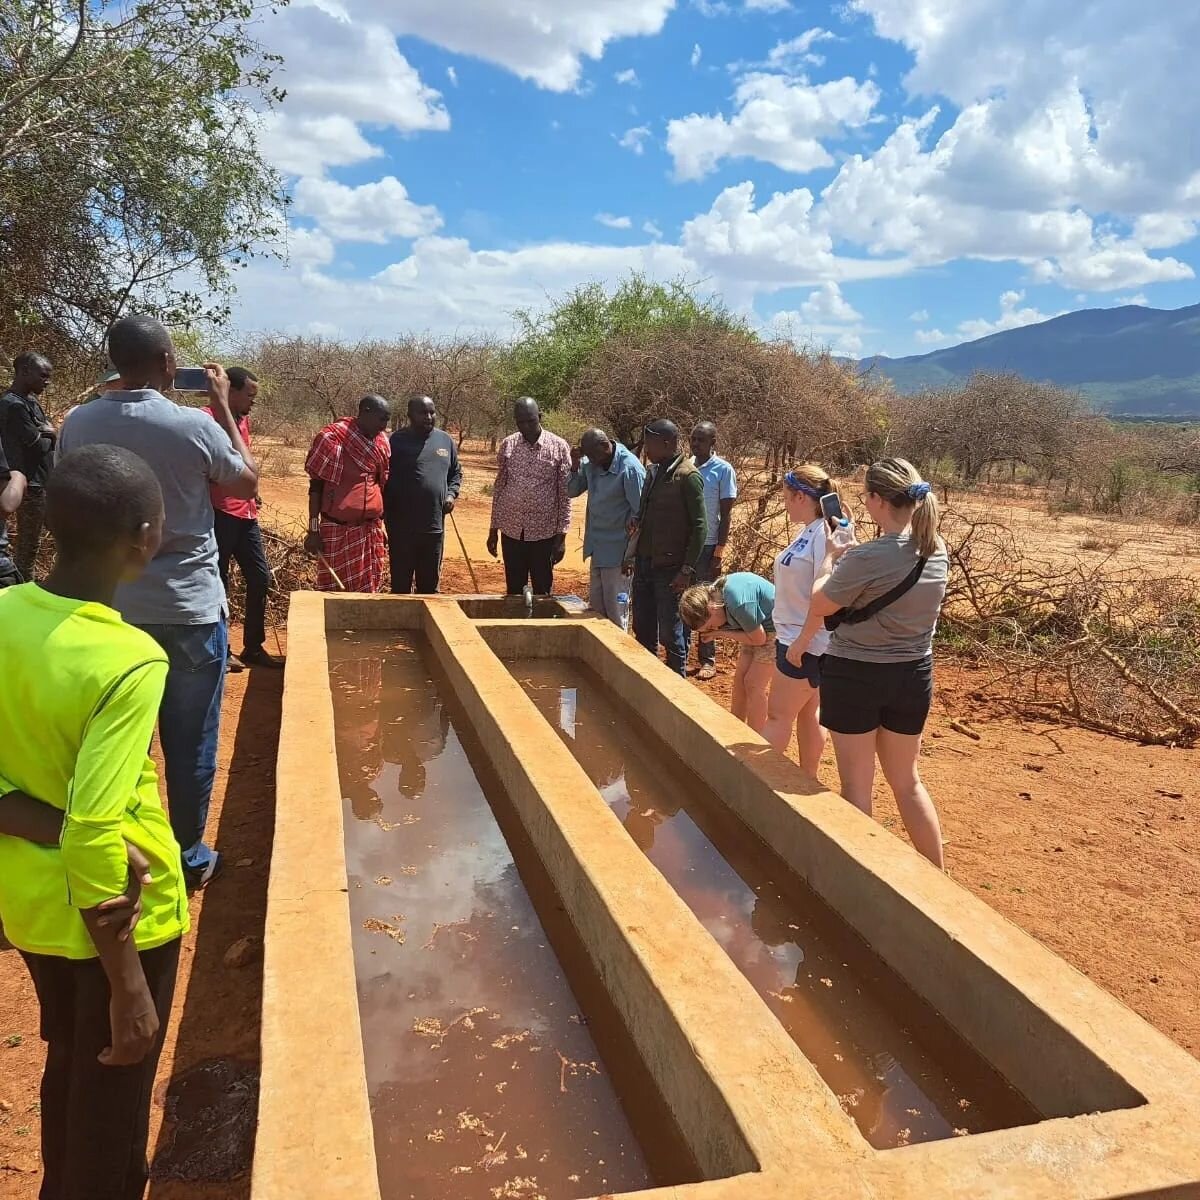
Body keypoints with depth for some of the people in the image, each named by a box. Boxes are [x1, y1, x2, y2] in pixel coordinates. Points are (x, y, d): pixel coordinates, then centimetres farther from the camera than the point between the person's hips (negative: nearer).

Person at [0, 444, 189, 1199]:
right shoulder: (129, 662, -28)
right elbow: (94, 838, -27)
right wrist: (128, 987, -18)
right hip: (117, 913, -7)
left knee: (68, 1068, 30)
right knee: (112, 1098, 16)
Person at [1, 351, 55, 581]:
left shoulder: (30, 401, 12)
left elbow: (47, 438, 10)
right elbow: (38, 445, -20)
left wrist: (44, 433, -11)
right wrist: (49, 435, -1)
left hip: (45, 482, 10)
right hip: (31, 485, -10)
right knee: (29, 544, -1)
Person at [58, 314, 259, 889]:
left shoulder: (77, 424, -3)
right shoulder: (194, 426, -14)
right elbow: (248, 482, 3)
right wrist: (223, 407, 7)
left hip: (110, 608, 4)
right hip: (190, 610, -4)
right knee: (190, 741, 10)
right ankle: (188, 856, 22)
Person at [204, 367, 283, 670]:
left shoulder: (243, 420, 15)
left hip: (246, 513, 9)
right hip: (219, 514, -8)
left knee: (260, 578, 11)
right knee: (218, 583, 2)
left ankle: (254, 647, 22)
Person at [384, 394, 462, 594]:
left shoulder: (445, 440, 9)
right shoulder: (397, 440, -6)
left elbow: (456, 472, 20)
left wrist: (451, 494, 1)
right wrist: (386, 514, -11)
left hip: (435, 525, 4)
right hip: (402, 526, -4)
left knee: (430, 583, 14)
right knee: (401, 583, 6)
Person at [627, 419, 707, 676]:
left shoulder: (688, 476, -13)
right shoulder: (654, 470, 10)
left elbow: (700, 527, -14)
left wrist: (687, 570, -16)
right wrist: (637, 523, 1)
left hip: (669, 568, -8)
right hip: (644, 563, 8)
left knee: (671, 634, 1)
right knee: (643, 630, 15)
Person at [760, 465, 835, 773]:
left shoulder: (825, 533, -20)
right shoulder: (809, 531, 8)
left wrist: (799, 643, -22)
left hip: (806, 644, -9)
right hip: (797, 639, 9)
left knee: (778, 717, -2)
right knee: (808, 713, 16)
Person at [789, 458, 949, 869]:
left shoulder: (867, 558, -24)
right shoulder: (937, 551, -3)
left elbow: (820, 605, -9)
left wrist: (830, 558, 9)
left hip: (856, 675, -6)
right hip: (913, 674, 7)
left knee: (856, 785, 9)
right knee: (906, 780, 21)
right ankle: (937, 875, 29)